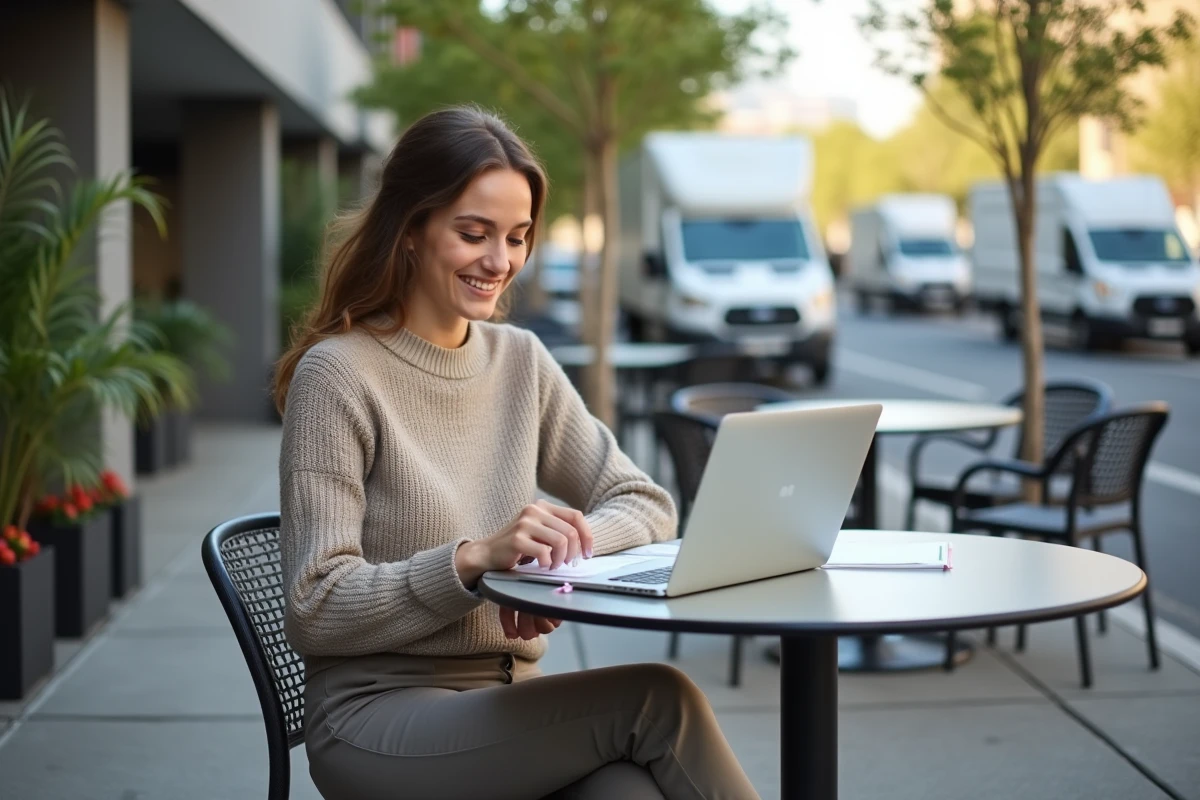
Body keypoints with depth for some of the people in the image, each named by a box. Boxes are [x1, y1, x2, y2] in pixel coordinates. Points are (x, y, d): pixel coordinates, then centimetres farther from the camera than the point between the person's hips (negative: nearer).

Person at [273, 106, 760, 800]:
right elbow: (316, 611, -11)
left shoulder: (521, 361, 11)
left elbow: (647, 504, 10)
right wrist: (476, 556, -24)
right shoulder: (337, 375, -8)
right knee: (654, 698, -25)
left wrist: (568, 543, -12)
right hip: (376, 720, -4)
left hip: (513, 708, 5)